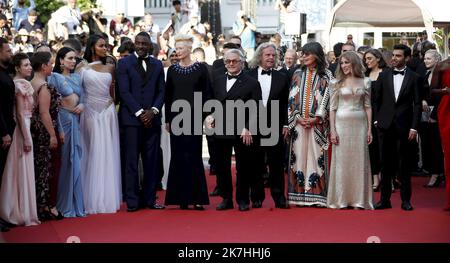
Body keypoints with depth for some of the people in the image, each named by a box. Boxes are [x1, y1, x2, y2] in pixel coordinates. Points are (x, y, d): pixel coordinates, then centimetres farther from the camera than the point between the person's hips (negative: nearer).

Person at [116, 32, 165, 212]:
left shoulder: (157, 65, 14)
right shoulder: (124, 63, 2)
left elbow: (161, 91, 10)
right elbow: (124, 91, -5)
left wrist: (153, 111, -6)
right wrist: (140, 113, -11)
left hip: (152, 119, 4)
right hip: (132, 118, -3)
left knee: (152, 161, 4)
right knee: (132, 161, -2)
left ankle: (149, 198, 10)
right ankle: (132, 201, 1)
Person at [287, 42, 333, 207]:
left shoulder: (326, 75, 3)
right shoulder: (298, 74, 11)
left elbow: (327, 99, -2)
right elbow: (292, 98, 8)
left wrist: (316, 118, -11)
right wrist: (297, 117, -4)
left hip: (317, 123, -2)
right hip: (299, 122, 3)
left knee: (316, 156, -4)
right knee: (299, 156, 0)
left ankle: (316, 195, -2)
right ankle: (300, 195, 2)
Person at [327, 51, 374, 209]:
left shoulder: (365, 82, 7)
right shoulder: (336, 83, 3)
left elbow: (367, 106, 8)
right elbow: (332, 108, 2)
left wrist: (369, 129, 3)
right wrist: (332, 130, -6)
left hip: (360, 124, 1)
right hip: (341, 123, -1)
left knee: (359, 161, 2)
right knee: (341, 160, 0)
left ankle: (358, 199, 7)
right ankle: (341, 198, 5)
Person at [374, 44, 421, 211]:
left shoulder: (413, 77, 1)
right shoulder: (384, 75, 8)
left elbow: (417, 104, 0)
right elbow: (377, 99, 11)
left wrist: (414, 127, -6)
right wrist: (376, 119, 3)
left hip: (404, 126, -2)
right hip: (386, 125, 2)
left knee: (404, 164, 3)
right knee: (386, 163, 5)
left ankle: (406, 200, 10)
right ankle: (385, 199, 9)